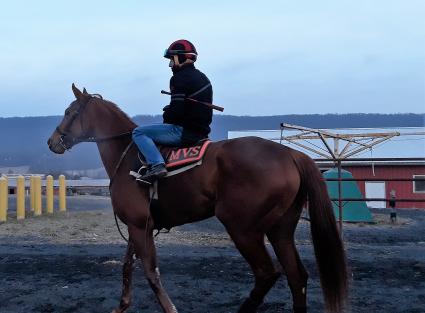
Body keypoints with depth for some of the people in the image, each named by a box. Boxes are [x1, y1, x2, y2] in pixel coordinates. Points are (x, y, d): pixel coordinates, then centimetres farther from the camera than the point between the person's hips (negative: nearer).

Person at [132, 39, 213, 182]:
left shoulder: (180, 78, -13)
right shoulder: (202, 77, 17)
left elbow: (176, 110, -21)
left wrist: (166, 116, 0)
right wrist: (170, 111, 16)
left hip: (184, 131, -10)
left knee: (138, 132, -8)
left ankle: (156, 165, -24)